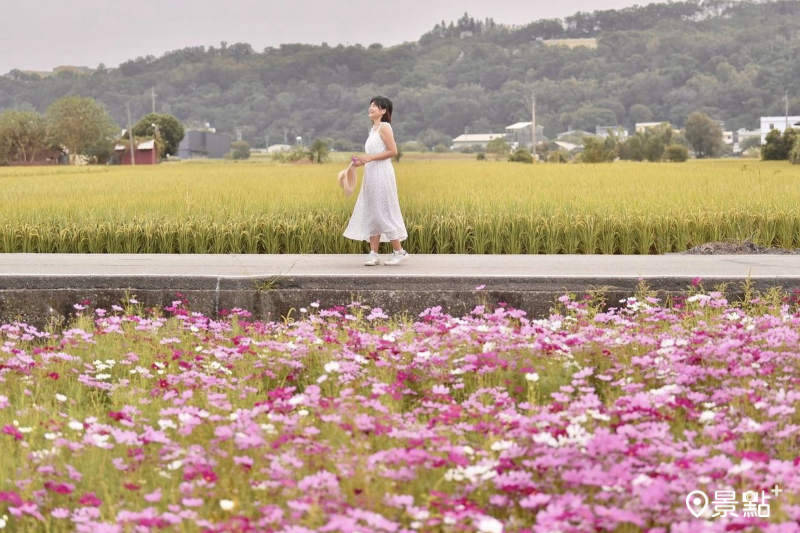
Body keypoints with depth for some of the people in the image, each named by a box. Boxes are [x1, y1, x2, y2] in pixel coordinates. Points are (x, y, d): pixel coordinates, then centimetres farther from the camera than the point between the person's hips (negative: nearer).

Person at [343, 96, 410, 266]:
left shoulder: (384, 127, -10)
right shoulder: (373, 129, 16)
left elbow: (393, 151, -17)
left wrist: (370, 158, -18)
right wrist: (362, 161, 7)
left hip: (382, 175, -9)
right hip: (371, 175, 9)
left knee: (383, 213, -6)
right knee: (372, 214, 5)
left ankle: (399, 252, 2)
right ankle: (373, 254, 5)